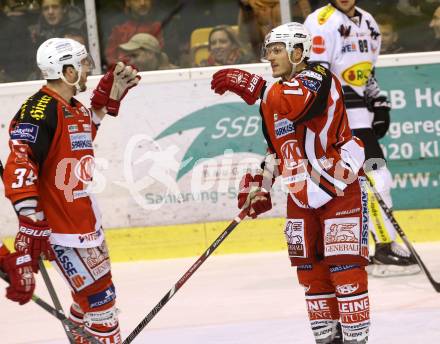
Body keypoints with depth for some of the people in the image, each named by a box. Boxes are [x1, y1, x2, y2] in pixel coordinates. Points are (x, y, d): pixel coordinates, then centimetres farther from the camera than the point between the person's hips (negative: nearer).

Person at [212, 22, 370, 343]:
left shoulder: (319, 79, -15)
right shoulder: (274, 95, 11)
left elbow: (300, 102, -36)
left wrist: (254, 87, -44)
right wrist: (260, 186, 17)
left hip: (340, 187, -8)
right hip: (301, 194, 8)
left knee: (344, 267, -8)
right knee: (311, 269, 10)